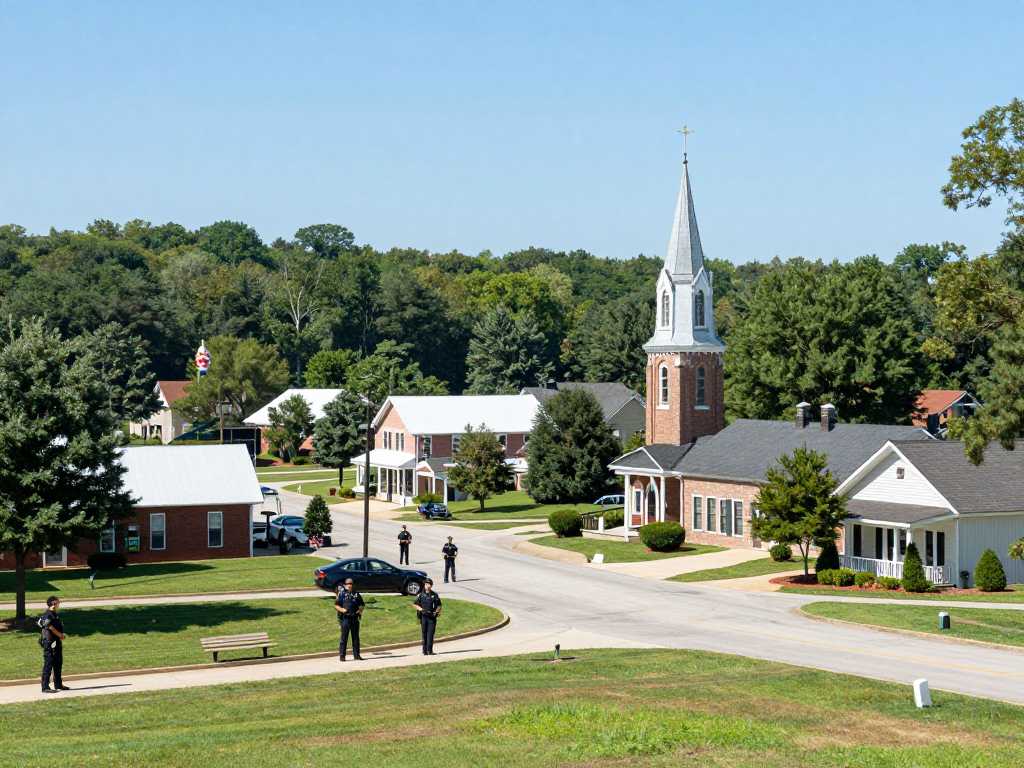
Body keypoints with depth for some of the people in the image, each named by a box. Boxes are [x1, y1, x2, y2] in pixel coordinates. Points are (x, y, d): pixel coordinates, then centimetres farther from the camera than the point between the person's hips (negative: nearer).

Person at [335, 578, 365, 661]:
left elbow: (361, 604, 18)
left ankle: (356, 655, 13)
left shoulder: (356, 594, 13)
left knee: (356, 637, 7)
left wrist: (360, 610, -2)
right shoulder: (341, 594, 3)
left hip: (355, 618, 4)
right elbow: (336, 605, 2)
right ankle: (342, 655, 0)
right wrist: (342, 609, -17)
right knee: (344, 638, -3)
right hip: (345, 618, -4)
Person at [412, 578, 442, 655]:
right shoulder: (420, 595, 5)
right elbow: (414, 604, 10)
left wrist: (436, 612, -7)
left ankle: (429, 650, -11)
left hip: (432, 617, 0)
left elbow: (439, 605, 11)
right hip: (423, 616, 0)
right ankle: (425, 650, 10)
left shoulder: (435, 595, 6)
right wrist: (420, 609, -6)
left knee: (430, 633, -8)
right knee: (424, 634, 4)